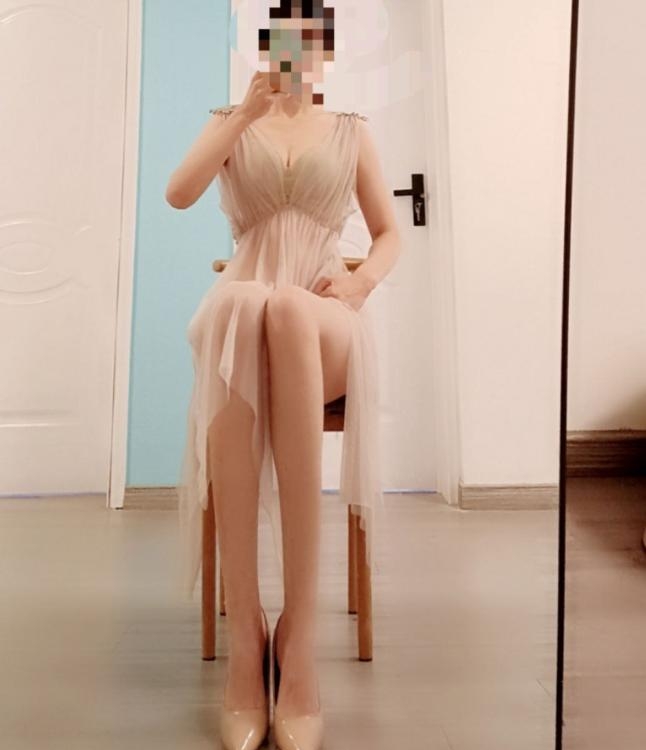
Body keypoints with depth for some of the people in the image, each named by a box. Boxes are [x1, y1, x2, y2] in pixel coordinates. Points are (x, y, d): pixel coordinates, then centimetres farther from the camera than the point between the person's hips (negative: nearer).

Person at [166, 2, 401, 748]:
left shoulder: (352, 130, 20)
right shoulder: (231, 122, 20)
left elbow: (389, 232, 16)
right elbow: (178, 193, 0)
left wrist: (363, 280, -6)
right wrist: (247, 110, -4)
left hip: (327, 329, 0)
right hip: (243, 320, 1)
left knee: (289, 310, -40)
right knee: (239, 308, -40)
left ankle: (297, 630, -39)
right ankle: (245, 630, -38)